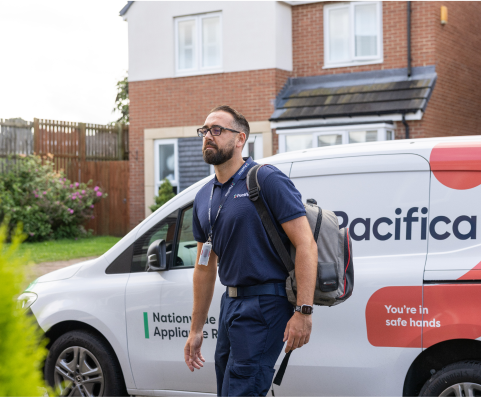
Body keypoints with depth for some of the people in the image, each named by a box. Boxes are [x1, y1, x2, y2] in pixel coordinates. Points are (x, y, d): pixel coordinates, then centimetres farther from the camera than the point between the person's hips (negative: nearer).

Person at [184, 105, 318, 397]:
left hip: (264, 307, -8)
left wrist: (303, 312, -23)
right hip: (231, 304, 8)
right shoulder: (204, 198, 12)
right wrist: (196, 329, 19)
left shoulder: (267, 180, -11)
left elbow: (306, 245, -16)